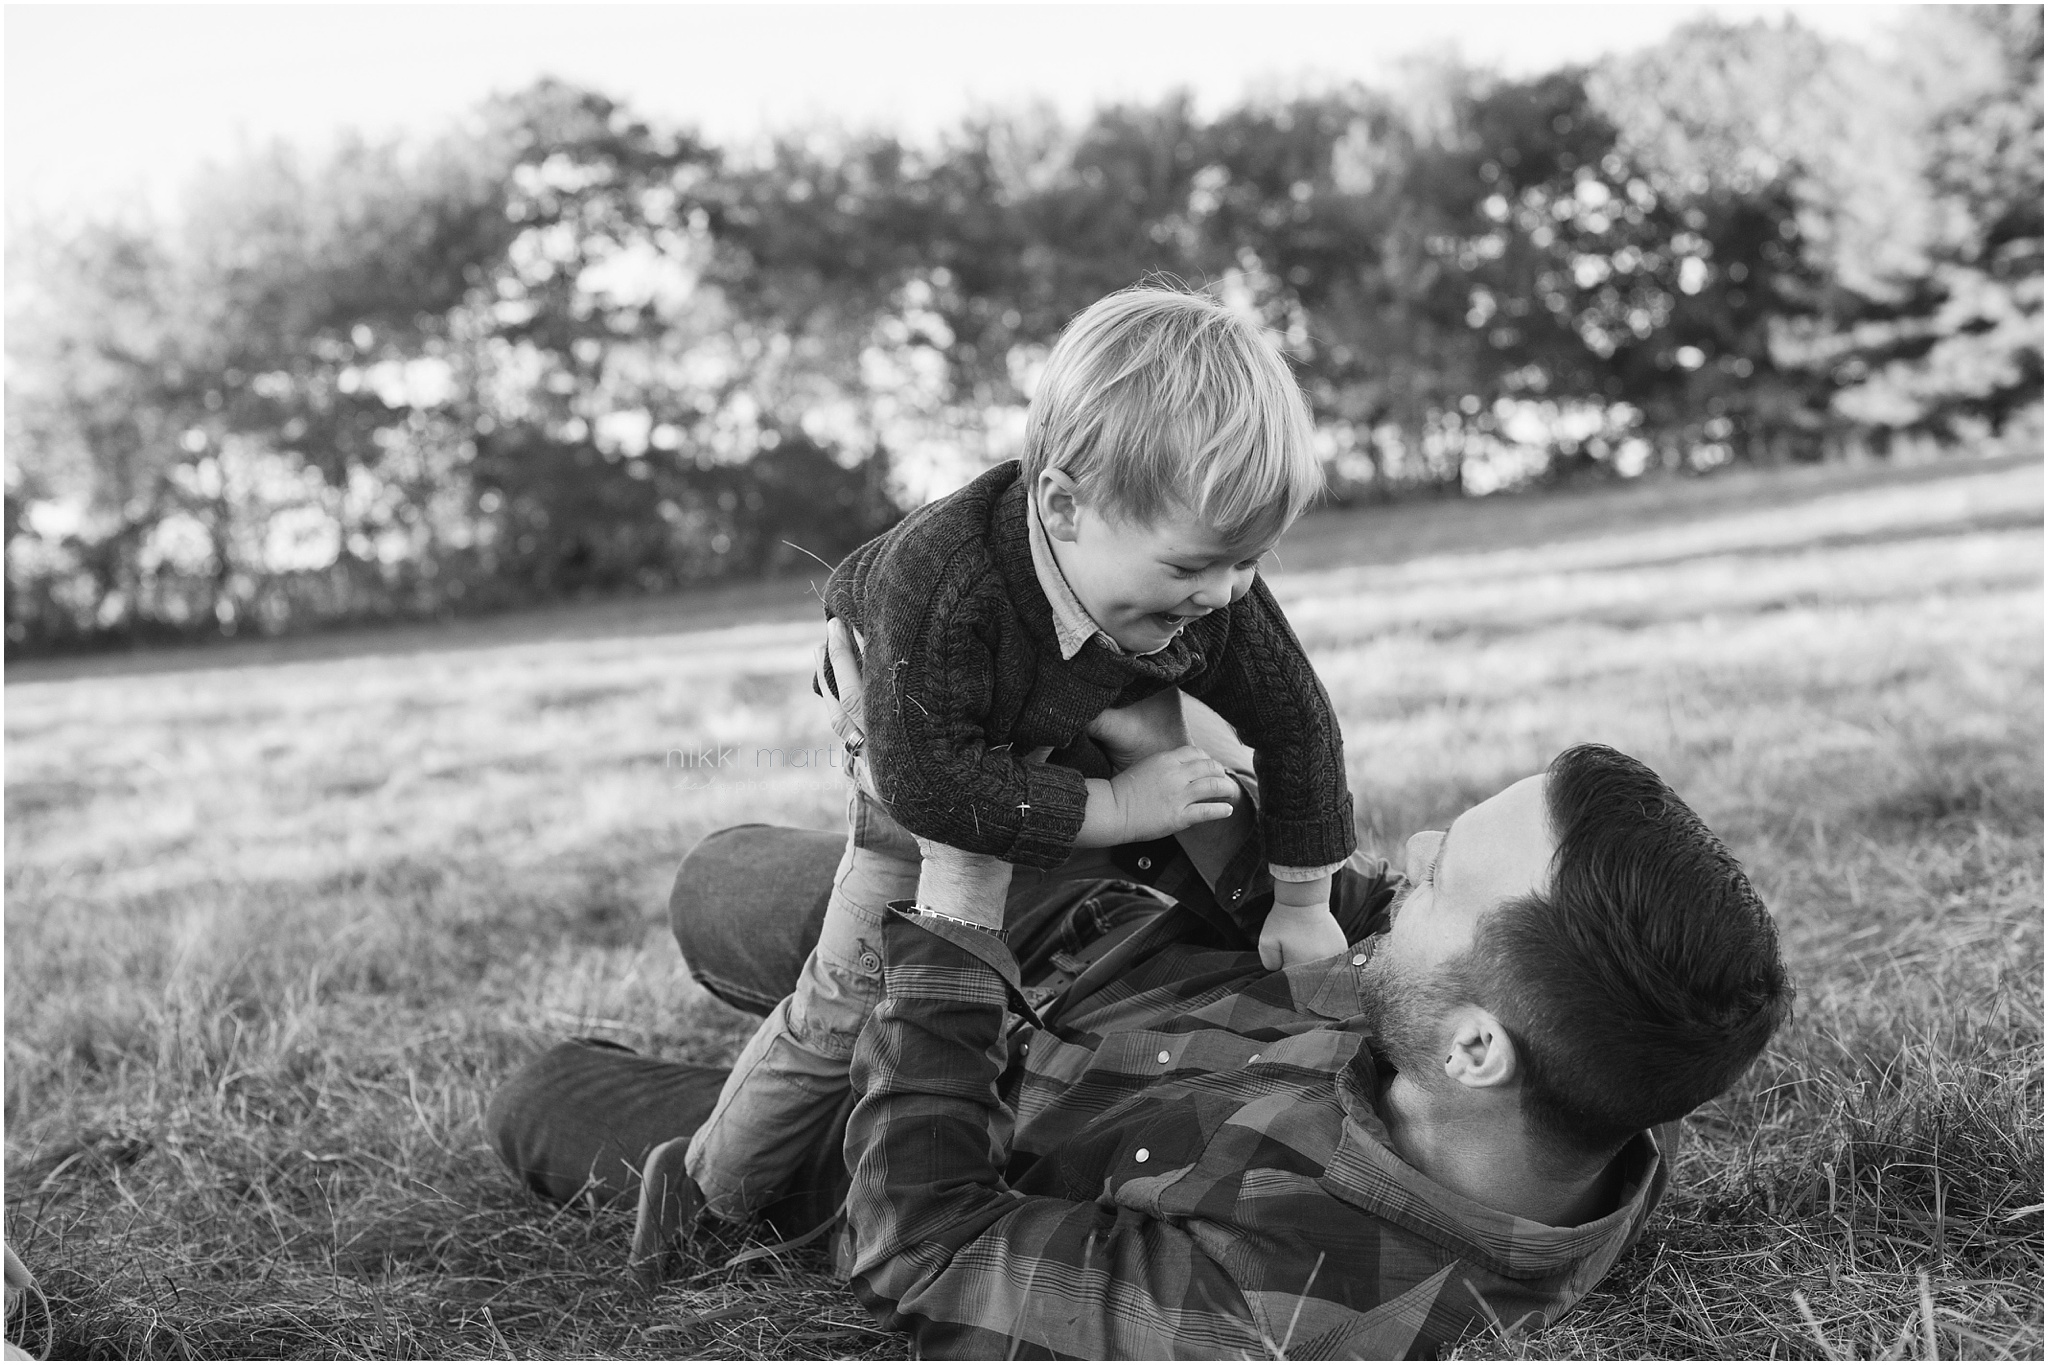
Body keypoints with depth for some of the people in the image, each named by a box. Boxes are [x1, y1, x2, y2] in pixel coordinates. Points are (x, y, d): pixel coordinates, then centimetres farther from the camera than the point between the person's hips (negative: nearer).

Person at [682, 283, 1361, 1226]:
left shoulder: (1213, 596, -31)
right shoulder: (940, 575, -46)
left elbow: (1297, 724, -16)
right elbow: (926, 778, -43)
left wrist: (1302, 906, -10)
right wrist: (1113, 808, -41)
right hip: (918, 767, -4)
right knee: (847, 998, -4)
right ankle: (705, 1189, 15)